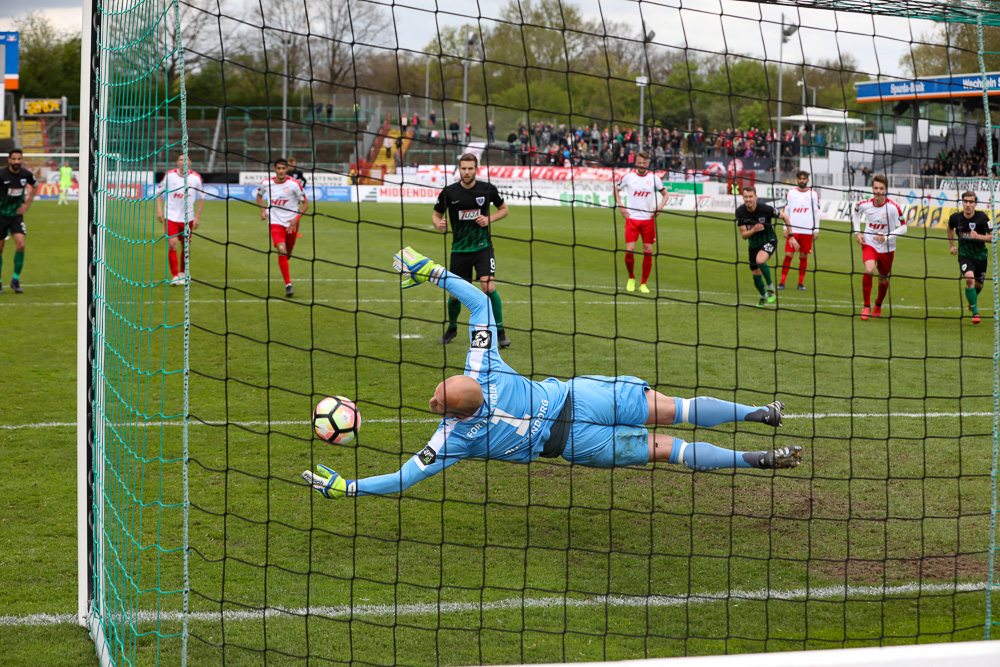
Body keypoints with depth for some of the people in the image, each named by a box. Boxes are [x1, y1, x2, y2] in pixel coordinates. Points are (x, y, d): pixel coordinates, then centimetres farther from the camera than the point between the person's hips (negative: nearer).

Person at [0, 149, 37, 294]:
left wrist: (27, 203, 10)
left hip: (16, 215, 2)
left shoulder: (27, 174, -5)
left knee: (21, 245, -15)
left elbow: (34, 186, 18)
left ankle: (15, 280, 0)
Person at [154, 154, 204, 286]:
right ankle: (174, 276, -10)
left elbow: (201, 197, 7)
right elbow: (159, 192, 7)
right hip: (171, 216, -2)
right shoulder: (169, 175, -5)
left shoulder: (196, 177, -3)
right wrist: (159, 210, -4)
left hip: (188, 218, 2)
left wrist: (197, 217, 1)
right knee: (172, 245, -13)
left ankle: (182, 273, 28)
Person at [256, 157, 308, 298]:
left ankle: (284, 266, 51)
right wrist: (263, 210, 4)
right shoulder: (266, 183, -3)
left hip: (291, 222, 1)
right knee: (281, 251, -19)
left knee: (288, 253, 12)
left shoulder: (294, 184, -10)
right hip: (275, 222, -1)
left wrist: (296, 219, -16)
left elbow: (305, 203, -3)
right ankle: (288, 284, -15)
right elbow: (259, 195, 19)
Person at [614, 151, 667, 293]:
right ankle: (631, 278, 15)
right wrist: (620, 206, 1)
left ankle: (643, 284, 9)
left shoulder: (654, 178, 1)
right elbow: (616, 189, 14)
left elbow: (664, 194, 14)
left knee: (648, 252, -1)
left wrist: (659, 208, -2)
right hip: (632, 218, -1)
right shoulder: (628, 176, -1)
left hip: (649, 219, 1)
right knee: (629, 251, -10)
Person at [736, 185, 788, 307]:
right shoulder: (740, 212, -15)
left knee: (760, 260, -35)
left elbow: (784, 216, -8)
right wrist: (753, 230, -34)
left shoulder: (765, 209, -23)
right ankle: (763, 297, 41)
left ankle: (770, 287, -13)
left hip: (769, 241, -4)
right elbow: (743, 234, -11)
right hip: (753, 244, 4)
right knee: (756, 275, 10)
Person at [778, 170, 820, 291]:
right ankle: (782, 282, -4)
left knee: (804, 256, 2)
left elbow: (816, 213, 8)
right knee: (788, 255, -6)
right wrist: (785, 228, 5)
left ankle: (801, 283, 9)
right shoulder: (791, 193, 9)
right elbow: (786, 211, 11)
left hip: (807, 231, 0)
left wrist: (816, 230, 3)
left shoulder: (813, 194, 7)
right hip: (792, 230, 0)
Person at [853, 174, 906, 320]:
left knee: (883, 279, 12)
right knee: (869, 270, -26)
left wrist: (886, 237, -24)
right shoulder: (865, 204, -10)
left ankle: (878, 305, 42)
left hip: (887, 248, 0)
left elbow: (903, 228, -10)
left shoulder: (893, 207, -17)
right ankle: (866, 306, -12)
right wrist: (857, 232, 4)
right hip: (869, 244, 0)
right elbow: (855, 212, 15)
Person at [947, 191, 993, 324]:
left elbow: (993, 237, -14)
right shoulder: (956, 217, -8)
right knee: (969, 279, -24)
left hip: (981, 256, 1)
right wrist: (952, 245, 14)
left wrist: (978, 236, -30)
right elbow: (950, 228, 17)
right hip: (964, 255, -1)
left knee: (978, 284, 13)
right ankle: (975, 312, -13)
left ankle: (973, 299, 52)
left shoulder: (982, 217, -15)